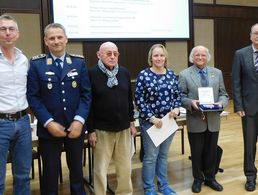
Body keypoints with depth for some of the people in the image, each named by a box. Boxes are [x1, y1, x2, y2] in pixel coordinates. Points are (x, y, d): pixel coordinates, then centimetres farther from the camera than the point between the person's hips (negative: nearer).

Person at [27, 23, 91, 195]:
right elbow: (33, 96, -5)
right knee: (50, 172, 10)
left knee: (77, 169, 16)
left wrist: (79, 120, -11)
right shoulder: (36, 64, -2)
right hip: (49, 128, -2)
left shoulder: (79, 62, 3)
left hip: (75, 126, 2)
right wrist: (48, 122, -14)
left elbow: (86, 94, 0)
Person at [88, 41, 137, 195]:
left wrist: (132, 122, 11)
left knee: (125, 167, 14)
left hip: (124, 128, 4)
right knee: (101, 169, 7)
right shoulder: (92, 74, -8)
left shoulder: (125, 73, 5)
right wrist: (91, 130, -8)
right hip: (102, 130, -4)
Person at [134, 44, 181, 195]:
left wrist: (176, 108, -9)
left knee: (164, 154, 16)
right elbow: (139, 100, -10)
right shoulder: (144, 75, -8)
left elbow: (178, 95, 11)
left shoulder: (172, 74, 5)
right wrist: (152, 118, -15)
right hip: (150, 122, -4)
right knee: (151, 156, 4)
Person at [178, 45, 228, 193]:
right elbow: (181, 96, -4)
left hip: (213, 120, 3)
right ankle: (198, 179, 30)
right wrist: (191, 103, -22)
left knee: (212, 151, 14)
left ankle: (210, 178, 34)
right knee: (196, 152, 10)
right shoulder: (185, 74, -3)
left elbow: (223, 94, 8)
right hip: (195, 121, -3)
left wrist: (221, 103, -12)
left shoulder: (217, 73, 8)